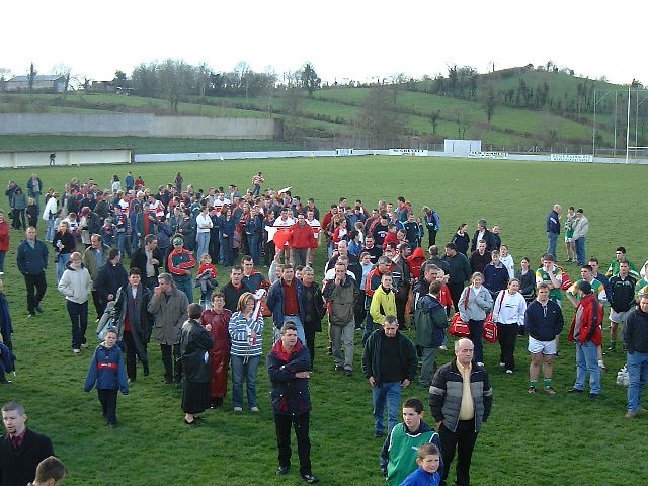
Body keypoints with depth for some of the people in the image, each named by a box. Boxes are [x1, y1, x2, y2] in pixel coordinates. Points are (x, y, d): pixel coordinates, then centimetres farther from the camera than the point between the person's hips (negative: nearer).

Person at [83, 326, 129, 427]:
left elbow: (121, 369, -9)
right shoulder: (98, 350, -6)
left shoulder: (117, 351, -10)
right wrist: (88, 384, -2)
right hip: (101, 382, 2)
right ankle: (105, 412, 49)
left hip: (113, 383, -2)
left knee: (111, 402, 10)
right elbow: (92, 368, -3)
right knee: (102, 400, 21)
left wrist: (123, 385, -12)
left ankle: (111, 420, 26)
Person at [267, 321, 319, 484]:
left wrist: (285, 368, -19)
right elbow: (272, 375, -21)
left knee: (304, 438, 2)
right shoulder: (273, 354, -5)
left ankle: (306, 471, 9)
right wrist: (296, 375, -22)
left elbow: (305, 363, -25)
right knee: (282, 437, 16)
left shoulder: (302, 350, -2)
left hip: (300, 402, 0)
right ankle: (284, 463, 36)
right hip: (281, 402, 1)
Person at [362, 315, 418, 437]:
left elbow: (413, 360, 5)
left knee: (393, 413, -7)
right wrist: (369, 375, -1)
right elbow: (366, 357, 4)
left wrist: (409, 378, 2)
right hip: (377, 381, 2)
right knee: (377, 409, 18)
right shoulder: (375, 337, -6)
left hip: (395, 383, -2)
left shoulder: (404, 341, -8)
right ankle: (378, 429, 39)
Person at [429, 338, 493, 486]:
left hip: (472, 424, 4)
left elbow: (487, 396, 15)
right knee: (446, 456, -2)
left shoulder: (481, 372, 5)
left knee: (466, 457, 11)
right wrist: (438, 419, -7)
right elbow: (434, 397, -5)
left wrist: (484, 417, 11)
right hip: (449, 424, -4)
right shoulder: (444, 372, -8)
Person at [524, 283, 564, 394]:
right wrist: (536, 333, -12)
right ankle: (532, 385, 9)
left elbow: (560, 322, 8)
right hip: (536, 339, -2)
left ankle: (548, 385, 18)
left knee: (548, 362, 10)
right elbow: (527, 323, -7)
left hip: (550, 340, 3)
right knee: (535, 362, 3)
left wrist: (554, 332, -4)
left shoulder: (554, 306, 2)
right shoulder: (532, 307, -6)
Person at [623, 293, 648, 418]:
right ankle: (632, 409, -5)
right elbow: (626, 335, -5)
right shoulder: (632, 316, -9)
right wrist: (631, 350, -8)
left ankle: (637, 404, 24)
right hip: (635, 354, -4)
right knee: (634, 382, -5)